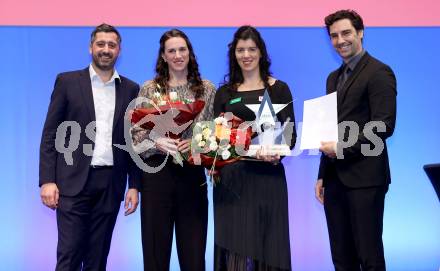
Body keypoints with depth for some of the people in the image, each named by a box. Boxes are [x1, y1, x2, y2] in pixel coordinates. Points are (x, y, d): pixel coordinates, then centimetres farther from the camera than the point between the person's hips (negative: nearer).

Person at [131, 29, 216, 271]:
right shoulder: (149, 89, 4)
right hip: (157, 172, 0)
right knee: (156, 248, 5)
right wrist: (156, 141, -16)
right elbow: (136, 133, 2)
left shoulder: (206, 89, 7)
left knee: (194, 251, 4)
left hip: (192, 173, 1)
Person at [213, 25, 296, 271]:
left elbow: (290, 134, 1)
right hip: (231, 178, 1)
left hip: (267, 176, -1)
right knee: (234, 248, 1)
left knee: (267, 246, 2)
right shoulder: (225, 93, 10)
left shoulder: (278, 89, 5)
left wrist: (277, 154, -19)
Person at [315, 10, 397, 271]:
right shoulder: (334, 77, 18)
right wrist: (323, 175, 16)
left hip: (364, 178, -8)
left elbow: (384, 125, -15)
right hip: (335, 178, 8)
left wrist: (343, 147, -18)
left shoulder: (379, 72, -6)